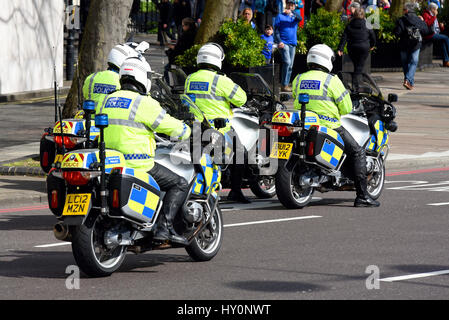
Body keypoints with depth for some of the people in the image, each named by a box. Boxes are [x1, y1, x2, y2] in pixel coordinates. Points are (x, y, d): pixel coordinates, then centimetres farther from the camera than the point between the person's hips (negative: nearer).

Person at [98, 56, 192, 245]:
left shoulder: (108, 101, 12)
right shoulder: (144, 103, -10)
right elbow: (173, 127, -8)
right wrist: (187, 131, 16)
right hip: (137, 164, -8)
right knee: (180, 185, 3)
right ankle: (164, 227, -11)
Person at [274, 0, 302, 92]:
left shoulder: (295, 16, 14)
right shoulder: (280, 16, 6)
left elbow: (300, 18, -10)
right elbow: (276, 30, 0)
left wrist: (292, 12, -27)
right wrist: (279, 41, -13)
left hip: (293, 43, 5)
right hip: (284, 43, -5)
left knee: (290, 66, 5)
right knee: (287, 62, -18)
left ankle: (286, 85, 10)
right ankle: (284, 85, -18)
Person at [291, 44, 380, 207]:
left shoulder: (298, 79, 8)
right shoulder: (331, 80, -7)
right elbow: (346, 108, -6)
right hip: (329, 126, -6)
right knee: (358, 153, 4)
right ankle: (362, 196, -5)